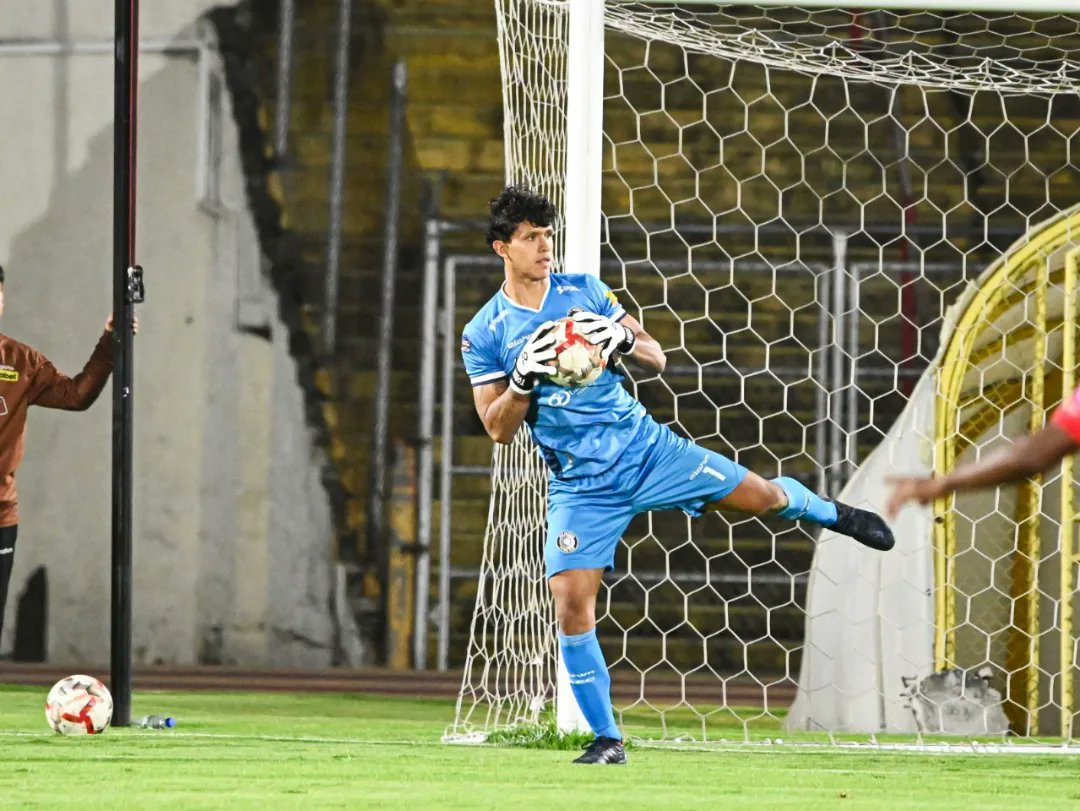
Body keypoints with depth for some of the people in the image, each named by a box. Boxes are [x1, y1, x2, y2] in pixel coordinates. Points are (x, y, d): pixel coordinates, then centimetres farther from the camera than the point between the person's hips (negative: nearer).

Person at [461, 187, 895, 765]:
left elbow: (657, 359, 6)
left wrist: (625, 340, -16)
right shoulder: (483, 335, -2)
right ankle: (606, 739, -1)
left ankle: (833, 514, 36)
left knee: (763, 495, -1)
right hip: (580, 487, -2)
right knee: (571, 604, -15)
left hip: (647, 449, 2)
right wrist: (524, 378, -21)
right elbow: (498, 428, -4)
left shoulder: (584, 291, 4)